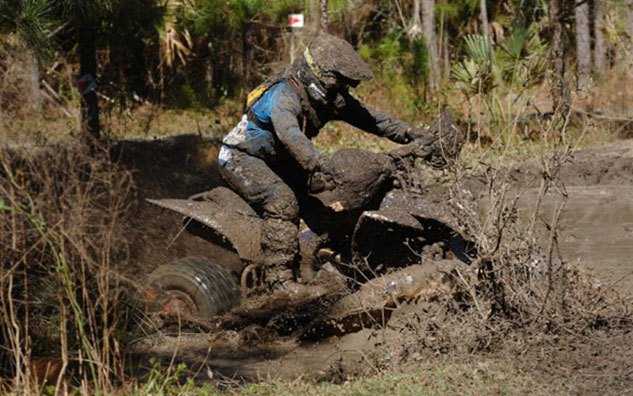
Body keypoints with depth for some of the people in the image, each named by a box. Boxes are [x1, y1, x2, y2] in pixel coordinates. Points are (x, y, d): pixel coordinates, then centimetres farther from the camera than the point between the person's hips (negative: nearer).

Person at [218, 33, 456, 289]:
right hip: (241, 157, -9)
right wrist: (318, 162, -63)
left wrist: (409, 134, -9)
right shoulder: (283, 95, -30)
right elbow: (289, 133, -48)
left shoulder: (332, 99, -3)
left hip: (275, 161, 9)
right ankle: (280, 279, -33)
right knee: (282, 200, -30)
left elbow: (368, 117, 2)